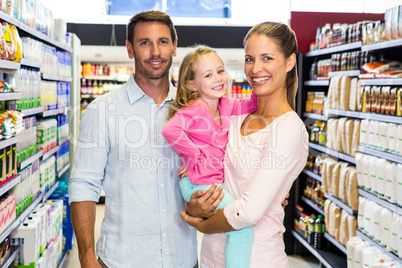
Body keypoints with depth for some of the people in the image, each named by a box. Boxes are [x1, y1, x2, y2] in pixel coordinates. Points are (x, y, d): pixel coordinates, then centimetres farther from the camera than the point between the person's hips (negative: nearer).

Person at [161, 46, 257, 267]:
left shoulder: (226, 105, 5)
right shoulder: (195, 109, -19)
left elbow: (252, 103, 15)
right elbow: (170, 129, -33)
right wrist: (196, 155, -22)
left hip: (218, 180, 9)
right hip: (199, 184, -9)